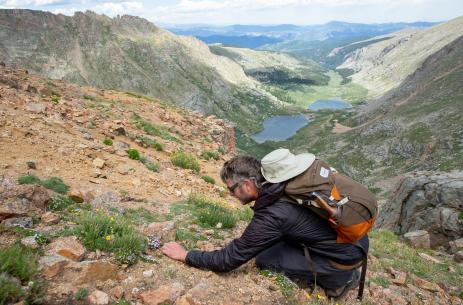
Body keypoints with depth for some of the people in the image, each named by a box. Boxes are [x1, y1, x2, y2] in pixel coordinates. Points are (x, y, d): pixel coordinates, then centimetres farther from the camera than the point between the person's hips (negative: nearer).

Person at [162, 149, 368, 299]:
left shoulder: (271, 217, -27)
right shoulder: (279, 181, -6)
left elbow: (228, 261, -17)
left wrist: (185, 255, -6)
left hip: (347, 257, -8)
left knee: (264, 258, -7)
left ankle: (339, 278, 5)